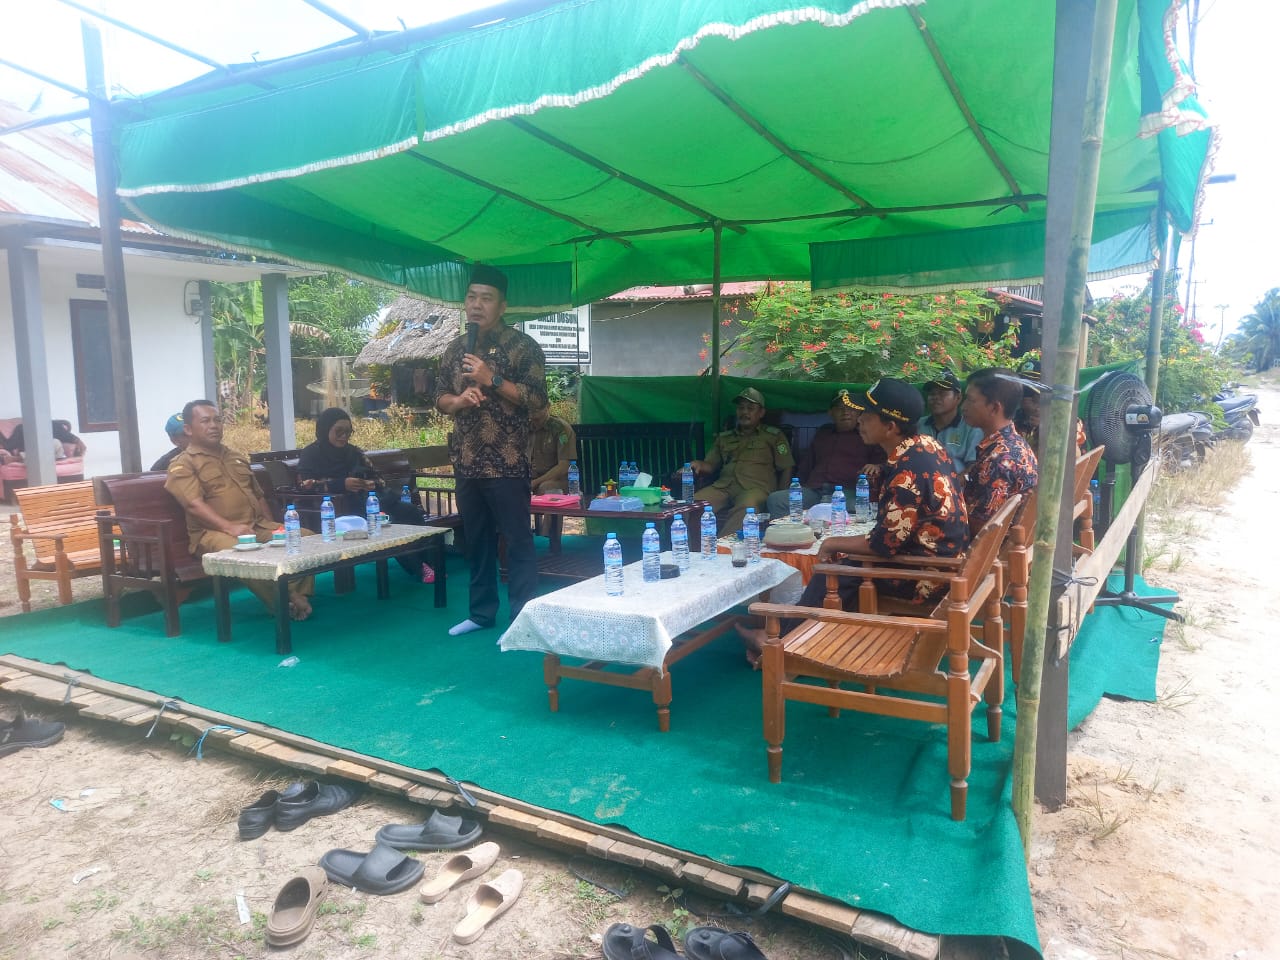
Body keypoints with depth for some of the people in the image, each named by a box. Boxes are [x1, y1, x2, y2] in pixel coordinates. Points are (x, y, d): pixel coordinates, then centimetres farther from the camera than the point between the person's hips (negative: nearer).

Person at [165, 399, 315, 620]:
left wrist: (271, 528, 13)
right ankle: (284, 603, -30)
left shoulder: (237, 458, 26)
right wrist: (229, 527, -29)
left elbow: (258, 496, 29)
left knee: (305, 536, -13)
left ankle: (298, 594, -21)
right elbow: (194, 504, -14)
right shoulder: (183, 465, 2)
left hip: (258, 526, 7)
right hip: (214, 532, -7)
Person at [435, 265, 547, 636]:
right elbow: (439, 399, 15)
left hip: (506, 463, -6)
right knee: (476, 541, 14)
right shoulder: (455, 349, 12)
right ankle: (481, 612, 25)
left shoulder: (522, 346, -5)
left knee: (517, 542, -1)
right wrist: (459, 399, -7)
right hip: (466, 463, 6)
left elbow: (537, 398, -12)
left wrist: (492, 379, -19)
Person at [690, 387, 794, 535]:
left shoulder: (774, 436, 18)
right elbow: (711, 465, 25)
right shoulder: (724, 438, 29)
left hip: (755, 487, -3)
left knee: (746, 507, -40)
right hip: (722, 486, 3)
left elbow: (786, 470, 12)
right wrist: (699, 465, 0)